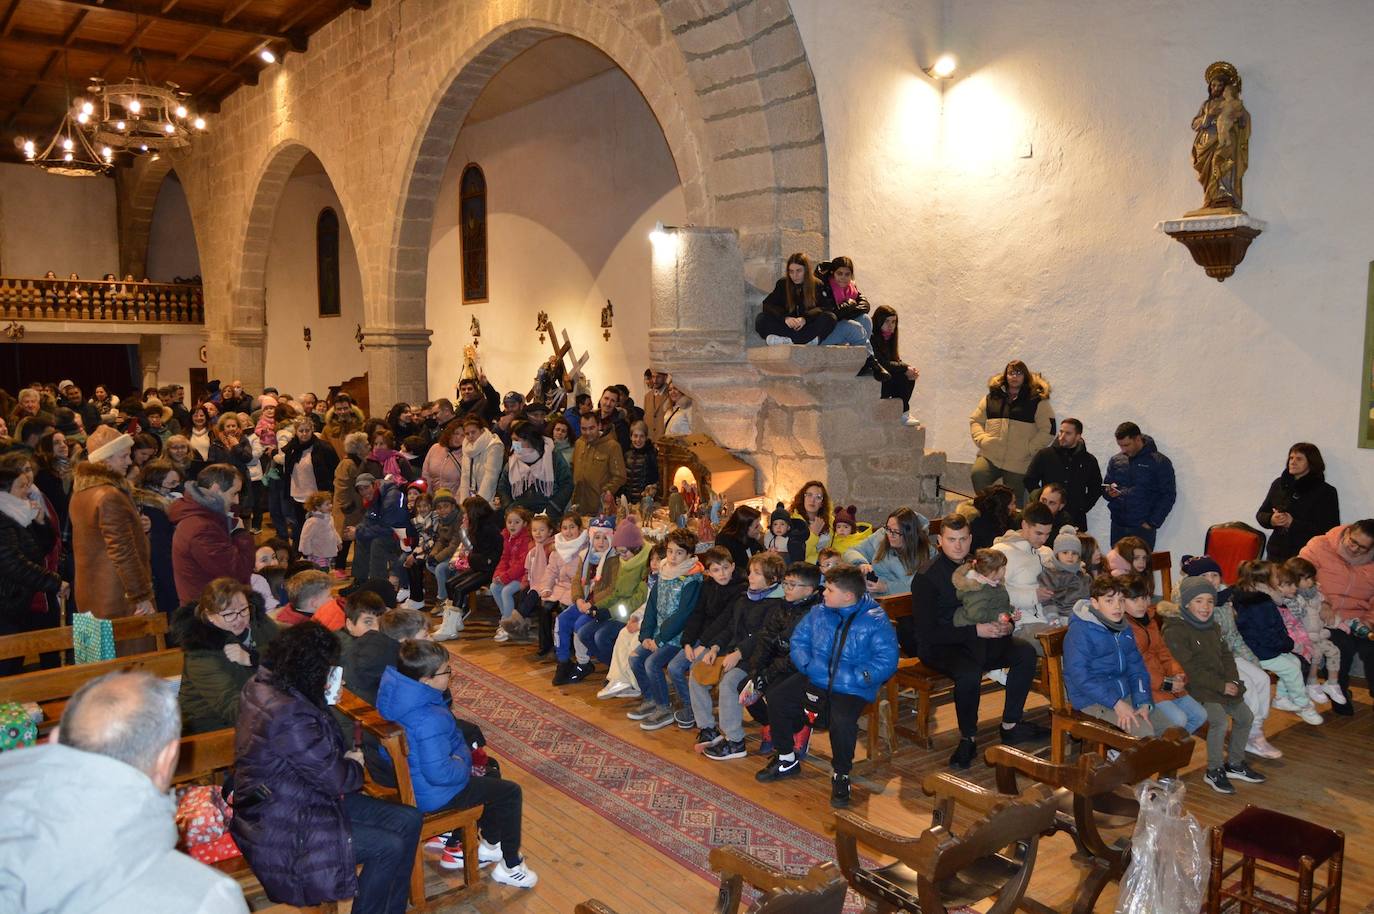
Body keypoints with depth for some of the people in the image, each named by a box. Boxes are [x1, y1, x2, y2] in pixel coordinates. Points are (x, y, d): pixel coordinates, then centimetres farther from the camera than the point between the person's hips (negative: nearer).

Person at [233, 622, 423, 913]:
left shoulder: (266, 685, 1)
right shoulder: (291, 716, -30)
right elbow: (336, 779, -20)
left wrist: (324, 703, 8)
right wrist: (354, 763, 1)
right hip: (283, 827, -10)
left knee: (409, 820, 1)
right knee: (389, 847, -17)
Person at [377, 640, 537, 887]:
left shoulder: (396, 692, -7)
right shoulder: (428, 720, -36)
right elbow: (438, 772, -36)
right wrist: (463, 765, -15)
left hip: (410, 780, 10)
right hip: (431, 795, -10)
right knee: (510, 793, 4)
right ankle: (510, 867, 20)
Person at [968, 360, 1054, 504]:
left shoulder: (1037, 401, 3)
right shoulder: (992, 397, 12)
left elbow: (1048, 430, -1)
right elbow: (975, 421, 17)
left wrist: (1029, 449, -9)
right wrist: (982, 439, -1)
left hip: (1019, 464, -2)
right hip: (989, 457, 2)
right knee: (978, 475, -29)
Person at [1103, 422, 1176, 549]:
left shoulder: (1160, 463, -1)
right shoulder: (1115, 461, 11)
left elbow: (1168, 495, -3)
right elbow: (1105, 489, 19)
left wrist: (1152, 523, -9)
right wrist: (1109, 493, -5)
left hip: (1143, 529, -4)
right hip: (1118, 527, 4)